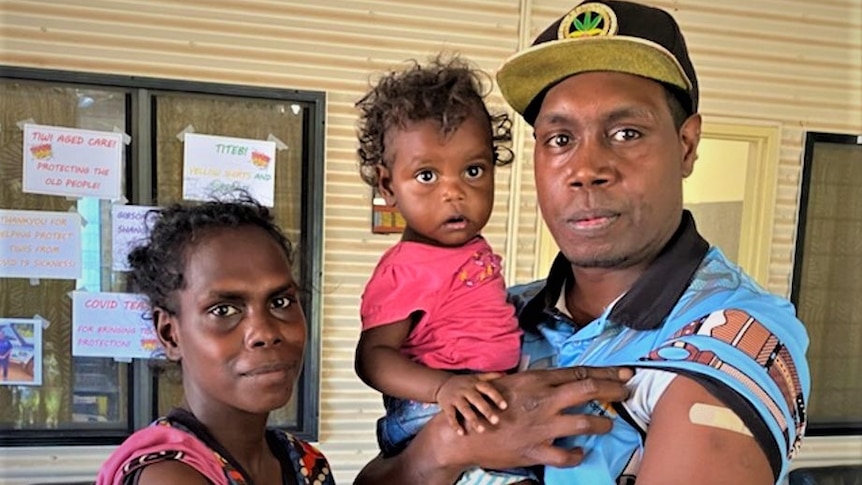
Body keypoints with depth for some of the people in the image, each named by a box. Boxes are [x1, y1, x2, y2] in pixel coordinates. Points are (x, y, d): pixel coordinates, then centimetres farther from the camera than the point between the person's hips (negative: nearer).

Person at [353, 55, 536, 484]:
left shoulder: (475, 250, 9)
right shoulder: (408, 270, -16)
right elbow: (373, 355, -21)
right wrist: (443, 387, -33)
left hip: (489, 413, 9)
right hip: (437, 425, -8)